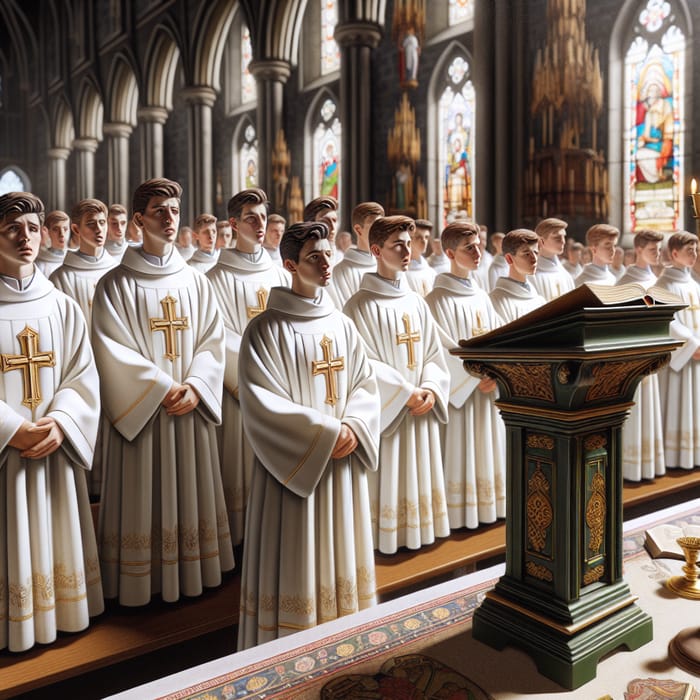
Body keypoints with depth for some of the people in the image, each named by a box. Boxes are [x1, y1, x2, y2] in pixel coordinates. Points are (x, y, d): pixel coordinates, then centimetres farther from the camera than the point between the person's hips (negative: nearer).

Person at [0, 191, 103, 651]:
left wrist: (59, 423, -13)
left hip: (54, 449, 3)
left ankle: (58, 613, 29)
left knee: (53, 538, 13)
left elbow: (82, 376, 2)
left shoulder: (62, 306, 5)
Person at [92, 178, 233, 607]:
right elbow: (112, 348, -10)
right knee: (145, 498, 4)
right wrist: (163, 387, -16)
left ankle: (191, 573, 25)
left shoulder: (197, 282, 8)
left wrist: (195, 387, -12)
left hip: (191, 408, 4)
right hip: (140, 409, -3)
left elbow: (213, 341, 3)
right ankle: (144, 581, 19)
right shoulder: (116, 284, -4)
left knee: (190, 492, 11)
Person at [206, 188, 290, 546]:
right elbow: (223, 339, -10)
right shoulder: (219, 278, -5)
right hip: (241, 387, -4)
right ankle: (241, 539, 15)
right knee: (243, 469, 1)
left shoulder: (279, 275, 10)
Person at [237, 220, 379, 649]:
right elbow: (261, 402, -15)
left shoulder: (342, 325, 9)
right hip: (294, 464, -5)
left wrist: (352, 427, -11)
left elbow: (365, 384, 9)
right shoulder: (266, 330, -9)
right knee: (296, 560, 1)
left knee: (340, 551, 15)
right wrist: (324, 434, -18)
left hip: (342, 460, 6)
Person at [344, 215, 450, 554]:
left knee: (417, 477, 13)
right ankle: (384, 538, 17)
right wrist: (406, 393, -17)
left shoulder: (417, 302, 10)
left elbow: (433, 353, 9)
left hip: (420, 410, 6)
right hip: (384, 411, -6)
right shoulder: (361, 304, -10)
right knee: (386, 481, 2)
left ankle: (416, 530, 28)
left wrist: (430, 389, -8)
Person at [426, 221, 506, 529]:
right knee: (460, 454, -1)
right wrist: (476, 376, -16)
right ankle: (458, 514, 10)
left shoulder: (482, 297, 12)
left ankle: (485, 506, 24)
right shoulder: (438, 299, -10)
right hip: (459, 392, -7)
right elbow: (444, 350, -15)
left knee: (485, 449, 12)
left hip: (486, 391, 7)